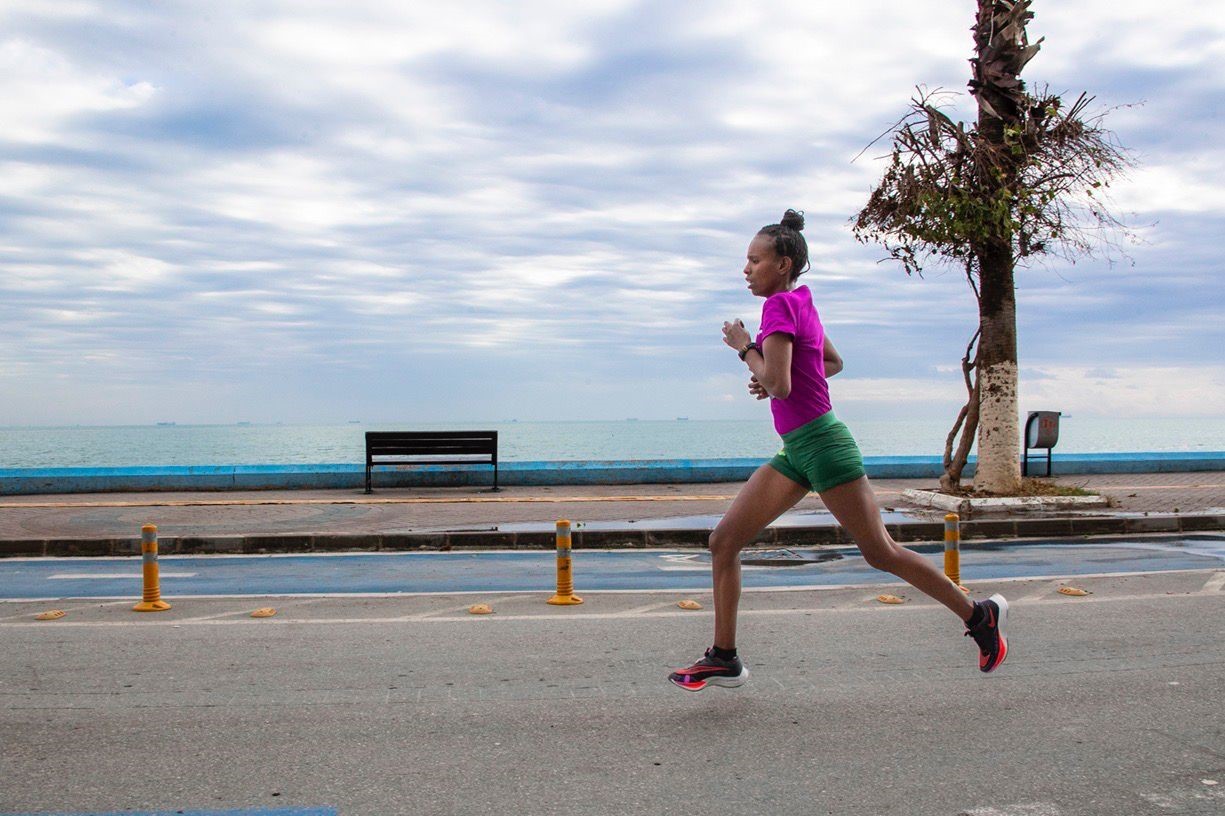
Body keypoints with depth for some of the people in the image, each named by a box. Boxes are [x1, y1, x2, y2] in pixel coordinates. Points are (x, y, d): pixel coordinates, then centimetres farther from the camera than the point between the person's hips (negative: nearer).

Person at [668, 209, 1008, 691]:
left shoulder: (780, 304, -13)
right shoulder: (800, 303, 13)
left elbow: (779, 385, -23)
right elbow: (833, 362, 28)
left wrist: (745, 349, -7)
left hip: (821, 444, -10)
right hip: (796, 451, 10)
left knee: (880, 553, 0)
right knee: (723, 542, 4)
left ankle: (980, 615, 17)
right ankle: (723, 659, 9)